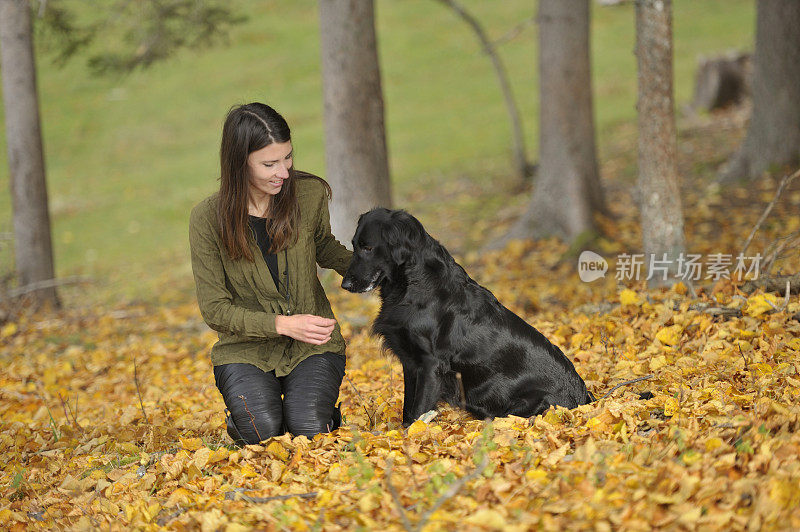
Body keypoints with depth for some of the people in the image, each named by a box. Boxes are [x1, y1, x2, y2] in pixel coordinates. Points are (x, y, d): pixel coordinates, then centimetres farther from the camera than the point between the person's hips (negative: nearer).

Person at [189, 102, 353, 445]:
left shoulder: (310, 194, -7)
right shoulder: (208, 219, -14)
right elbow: (215, 309, -11)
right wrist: (283, 324, -23)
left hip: (313, 345, 1)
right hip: (246, 349, -1)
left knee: (309, 431, -22)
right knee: (262, 432, -25)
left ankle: (315, 402, 14)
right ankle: (242, 408, 11)